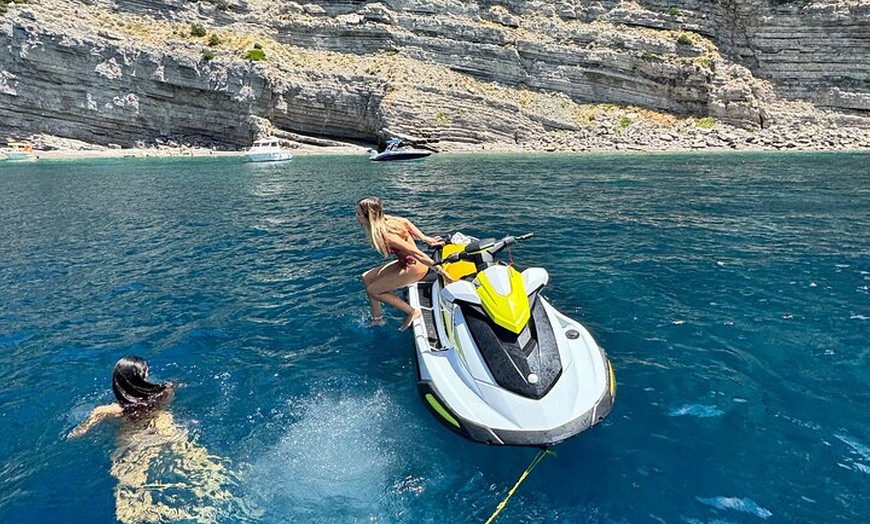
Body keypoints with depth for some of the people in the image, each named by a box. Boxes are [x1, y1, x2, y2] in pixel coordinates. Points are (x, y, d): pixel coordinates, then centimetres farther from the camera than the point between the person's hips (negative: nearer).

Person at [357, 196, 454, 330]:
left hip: (415, 268, -9)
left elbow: (417, 253, -29)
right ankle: (377, 318, 21)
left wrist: (440, 271, -25)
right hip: (405, 262, 9)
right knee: (366, 278, 10)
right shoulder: (385, 219, -5)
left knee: (372, 290, -3)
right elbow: (406, 222, 12)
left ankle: (412, 312, 6)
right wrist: (426, 239, 16)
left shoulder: (386, 235, -29)